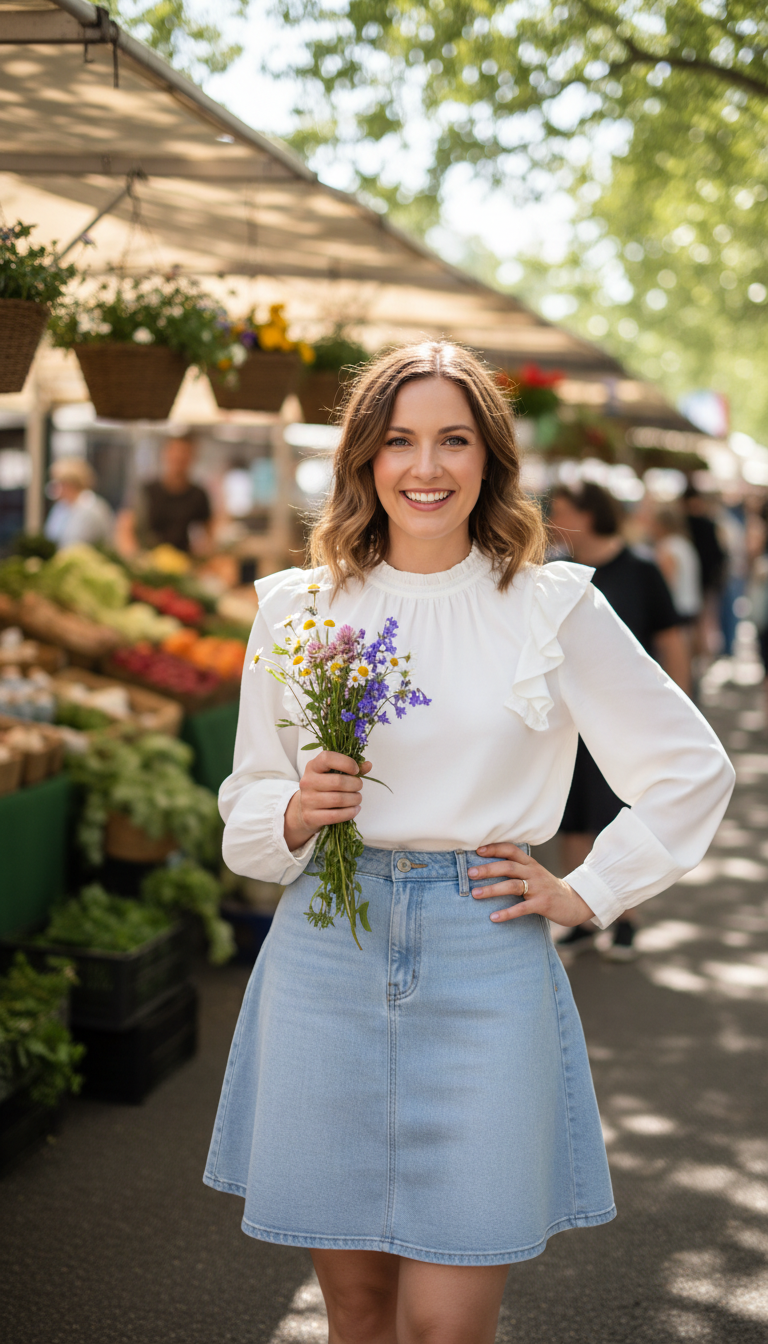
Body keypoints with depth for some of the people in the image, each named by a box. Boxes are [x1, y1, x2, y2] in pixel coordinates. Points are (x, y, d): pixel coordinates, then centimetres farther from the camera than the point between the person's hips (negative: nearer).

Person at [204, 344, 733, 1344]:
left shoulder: (553, 607, 1)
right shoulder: (298, 607, 6)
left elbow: (693, 768, 9)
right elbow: (244, 817, 12)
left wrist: (587, 893, 4)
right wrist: (298, 813, -9)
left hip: (484, 962, -1)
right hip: (329, 961, 2)